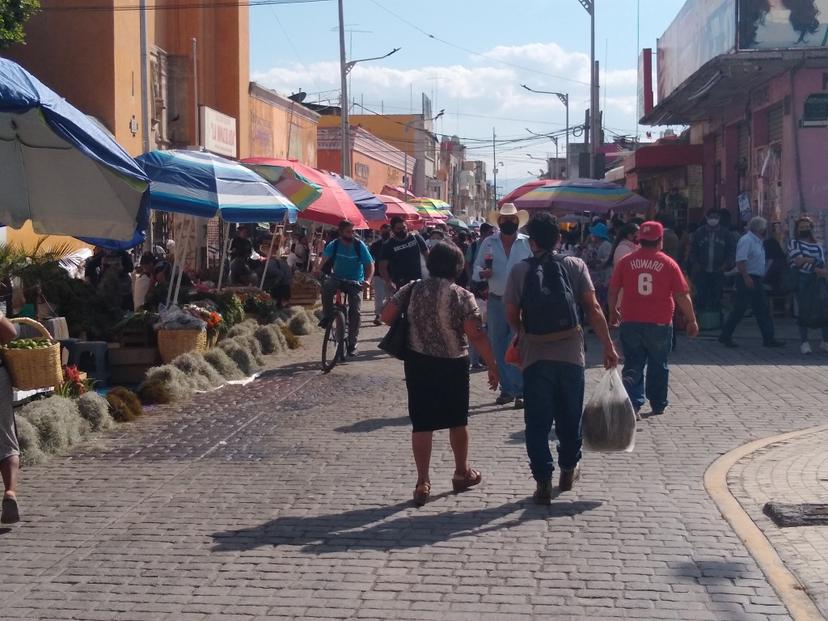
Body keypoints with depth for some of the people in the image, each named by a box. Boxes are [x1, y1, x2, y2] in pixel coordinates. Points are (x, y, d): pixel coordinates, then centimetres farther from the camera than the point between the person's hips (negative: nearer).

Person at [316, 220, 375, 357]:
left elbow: (370, 265, -11)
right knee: (326, 286, -34)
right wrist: (318, 270, -19)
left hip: (355, 282, -1)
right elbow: (325, 258, -3)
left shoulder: (360, 245, -11)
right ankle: (327, 315, -13)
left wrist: (367, 280, -25)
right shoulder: (334, 245, -7)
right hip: (338, 278, 1)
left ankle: (352, 344, -1)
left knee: (355, 311, -12)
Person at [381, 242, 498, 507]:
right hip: (453, 365, -2)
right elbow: (476, 335, -18)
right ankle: (462, 474, 31)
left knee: (422, 424, 5)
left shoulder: (412, 290, -2)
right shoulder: (462, 297, -12)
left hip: (418, 363, 2)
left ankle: (422, 483, 5)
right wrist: (492, 365, -11)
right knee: (457, 420, 16)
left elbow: (386, 316, -1)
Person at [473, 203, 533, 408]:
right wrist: (482, 273, -12)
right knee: (499, 347, 6)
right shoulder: (488, 243, 8)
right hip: (496, 301, 3)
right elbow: (476, 268, 11)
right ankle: (506, 389, 15)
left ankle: (520, 391, -6)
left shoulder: (527, 243, 3)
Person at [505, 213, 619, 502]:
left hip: (535, 356, -1)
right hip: (571, 354, 1)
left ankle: (543, 481, 3)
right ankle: (568, 470, 33)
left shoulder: (520, 270, -3)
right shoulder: (575, 266, -1)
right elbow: (593, 308, -6)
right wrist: (608, 346, -2)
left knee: (538, 422, 6)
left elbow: (512, 315, 0)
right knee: (570, 417, 18)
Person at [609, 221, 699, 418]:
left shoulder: (626, 262, -1)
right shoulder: (668, 264, -4)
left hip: (630, 322, 1)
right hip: (660, 324, -1)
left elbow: (613, 290, 5)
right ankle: (658, 406, 24)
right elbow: (682, 295, -2)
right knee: (658, 365, 15)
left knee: (633, 365, 6)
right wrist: (692, 320, 8)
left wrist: (613, 313, 21)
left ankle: (633, 404, -9)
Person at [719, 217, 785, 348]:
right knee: (740, 309, -5)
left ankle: (769, 338, 13)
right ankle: (725, 336, 4)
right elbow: (740, 261, -24)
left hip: (757, 280, 10)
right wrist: (746, 278, -27)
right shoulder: (746, 240, -15)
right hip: (748, 279, -10)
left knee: (762, 311, 10)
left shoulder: (757, 241, 16)